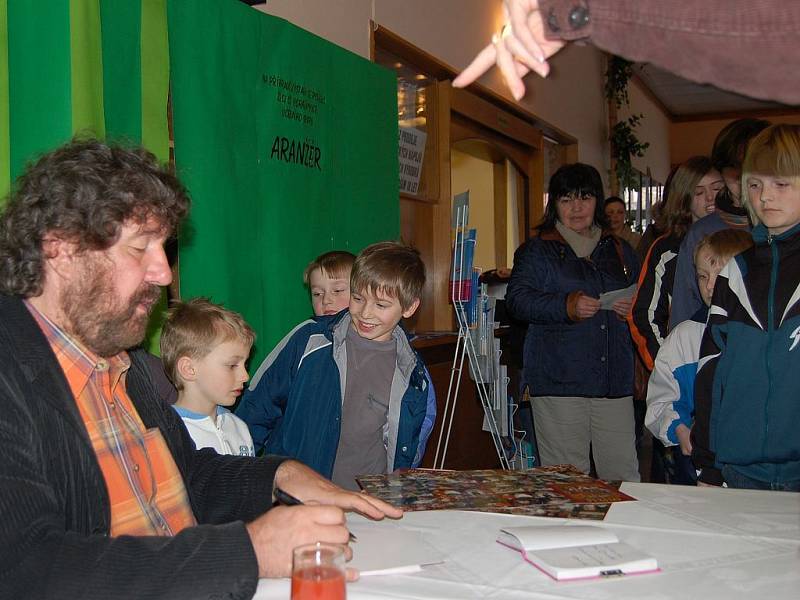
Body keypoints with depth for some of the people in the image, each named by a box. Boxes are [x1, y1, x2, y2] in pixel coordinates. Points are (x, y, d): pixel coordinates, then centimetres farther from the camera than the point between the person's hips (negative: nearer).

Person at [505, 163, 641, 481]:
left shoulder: (619, 250, 20)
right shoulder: (537, 250, 7)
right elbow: (517, 299, -6)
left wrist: (634, 308, 4)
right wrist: (566, 306, -19)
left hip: (614, 381, 4)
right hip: (559, 380, -4)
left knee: (623, 474, 2)